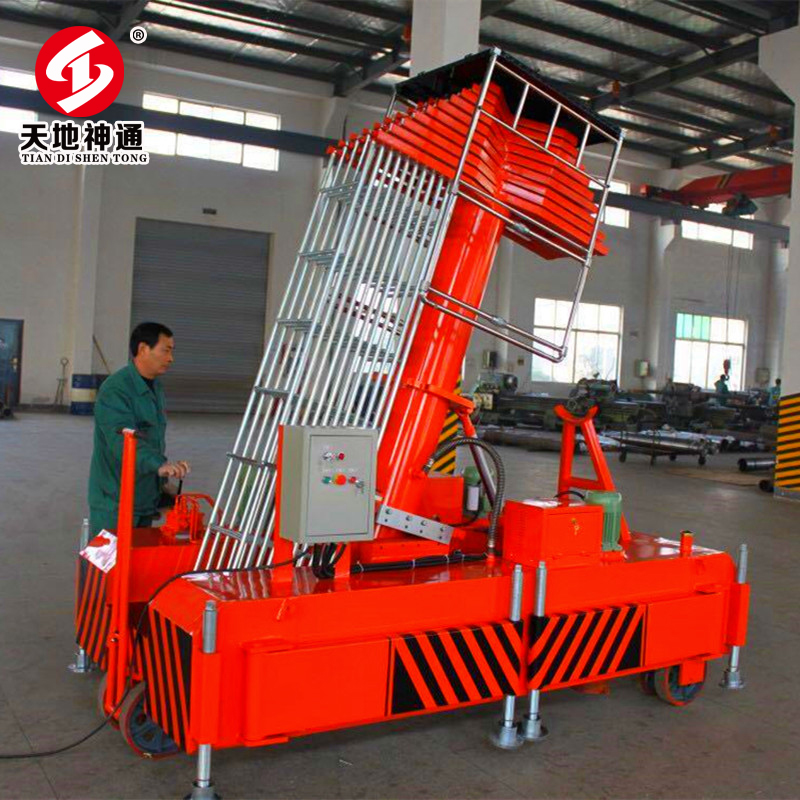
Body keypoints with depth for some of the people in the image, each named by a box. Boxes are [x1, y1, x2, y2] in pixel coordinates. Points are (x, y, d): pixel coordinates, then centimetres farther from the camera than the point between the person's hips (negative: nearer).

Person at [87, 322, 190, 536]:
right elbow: (123, 440, -33)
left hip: (146, 501, 9)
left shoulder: (156, 389, 13)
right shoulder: (115, 390, -18)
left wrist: (162, 481, 23)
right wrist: (160, 465, -46)